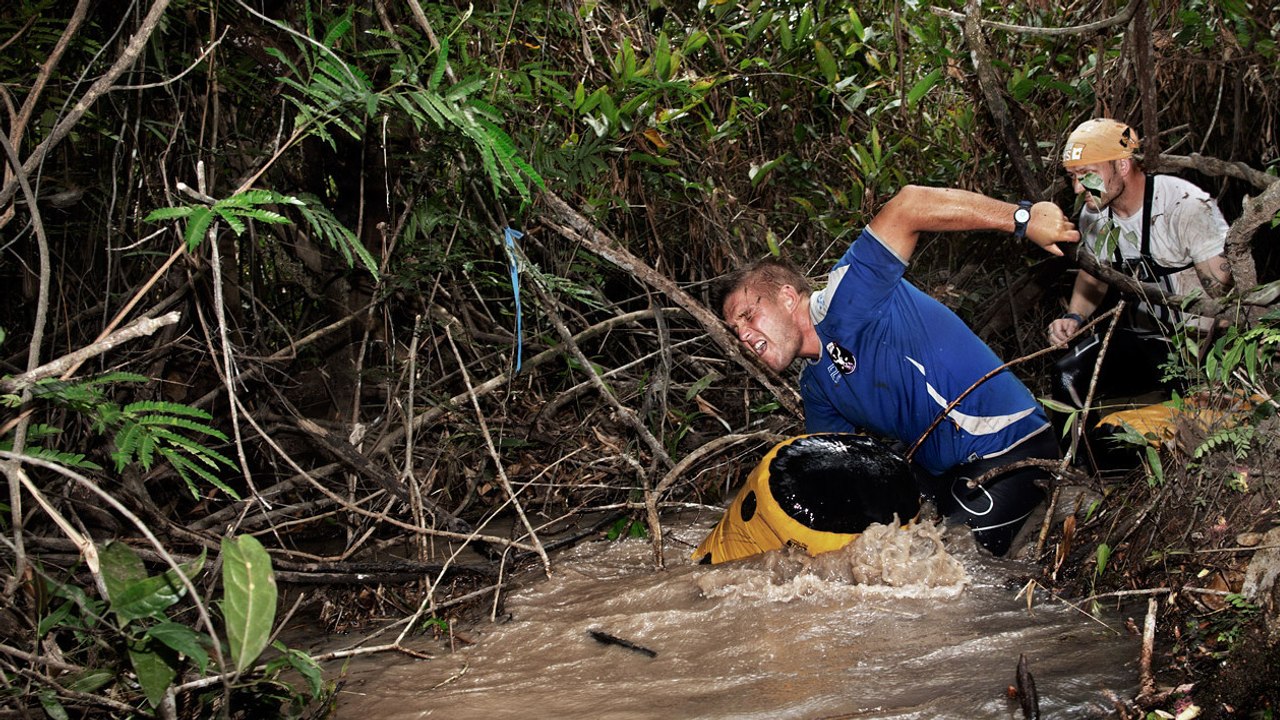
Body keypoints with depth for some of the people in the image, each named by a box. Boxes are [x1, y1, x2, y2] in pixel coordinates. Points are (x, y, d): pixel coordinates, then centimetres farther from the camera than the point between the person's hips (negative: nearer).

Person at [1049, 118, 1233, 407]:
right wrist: (1074, 318, -1)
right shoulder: (1093, 214, 0)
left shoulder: (1186, 205, -19)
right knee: (1069, 377, -15)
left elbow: (1224, 294, -20)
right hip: (1140, 340, 5)